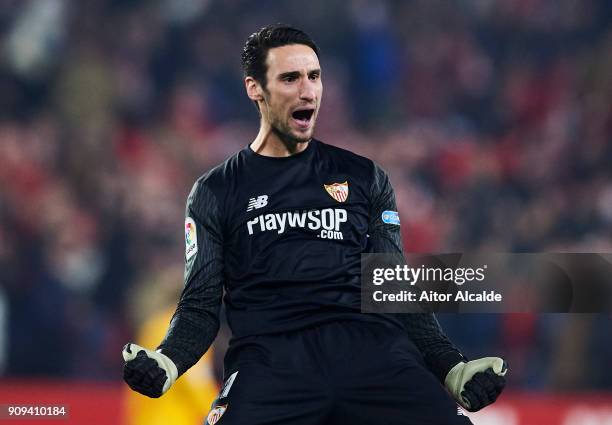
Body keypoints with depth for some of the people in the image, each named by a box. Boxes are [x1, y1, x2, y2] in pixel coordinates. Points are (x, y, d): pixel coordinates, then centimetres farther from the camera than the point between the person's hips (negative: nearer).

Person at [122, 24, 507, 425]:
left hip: (370, 345, 1)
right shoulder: (215, 192, 17)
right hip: (271, 358, -1)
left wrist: (451, 367, 3)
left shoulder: (364, 178, 20)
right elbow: (200, 305, 12)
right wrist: (166, 361, -9)